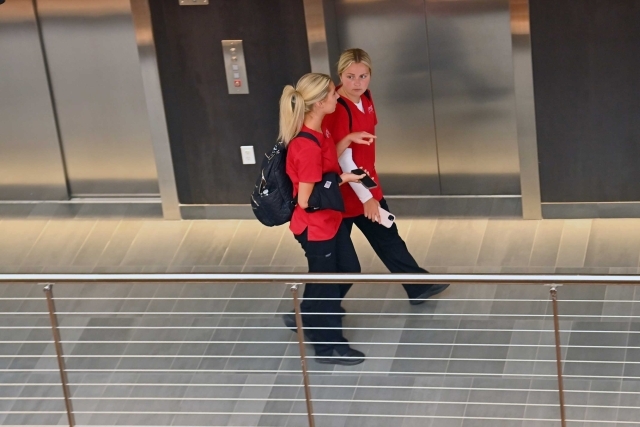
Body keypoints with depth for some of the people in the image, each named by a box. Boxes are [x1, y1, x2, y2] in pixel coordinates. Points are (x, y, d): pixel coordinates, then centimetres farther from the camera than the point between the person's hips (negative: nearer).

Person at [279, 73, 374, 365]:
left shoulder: (318, 131, -3)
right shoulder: (307, 146, -32)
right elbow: (306, 200, -28)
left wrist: (348, 140, 3)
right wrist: (342, 179, -20)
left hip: (331, 219, 10)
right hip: (315, 226, -10)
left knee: (348, 270, 23)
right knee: (326, 281, 10)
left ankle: (308, 320, 40)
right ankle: (328, 346, 30)